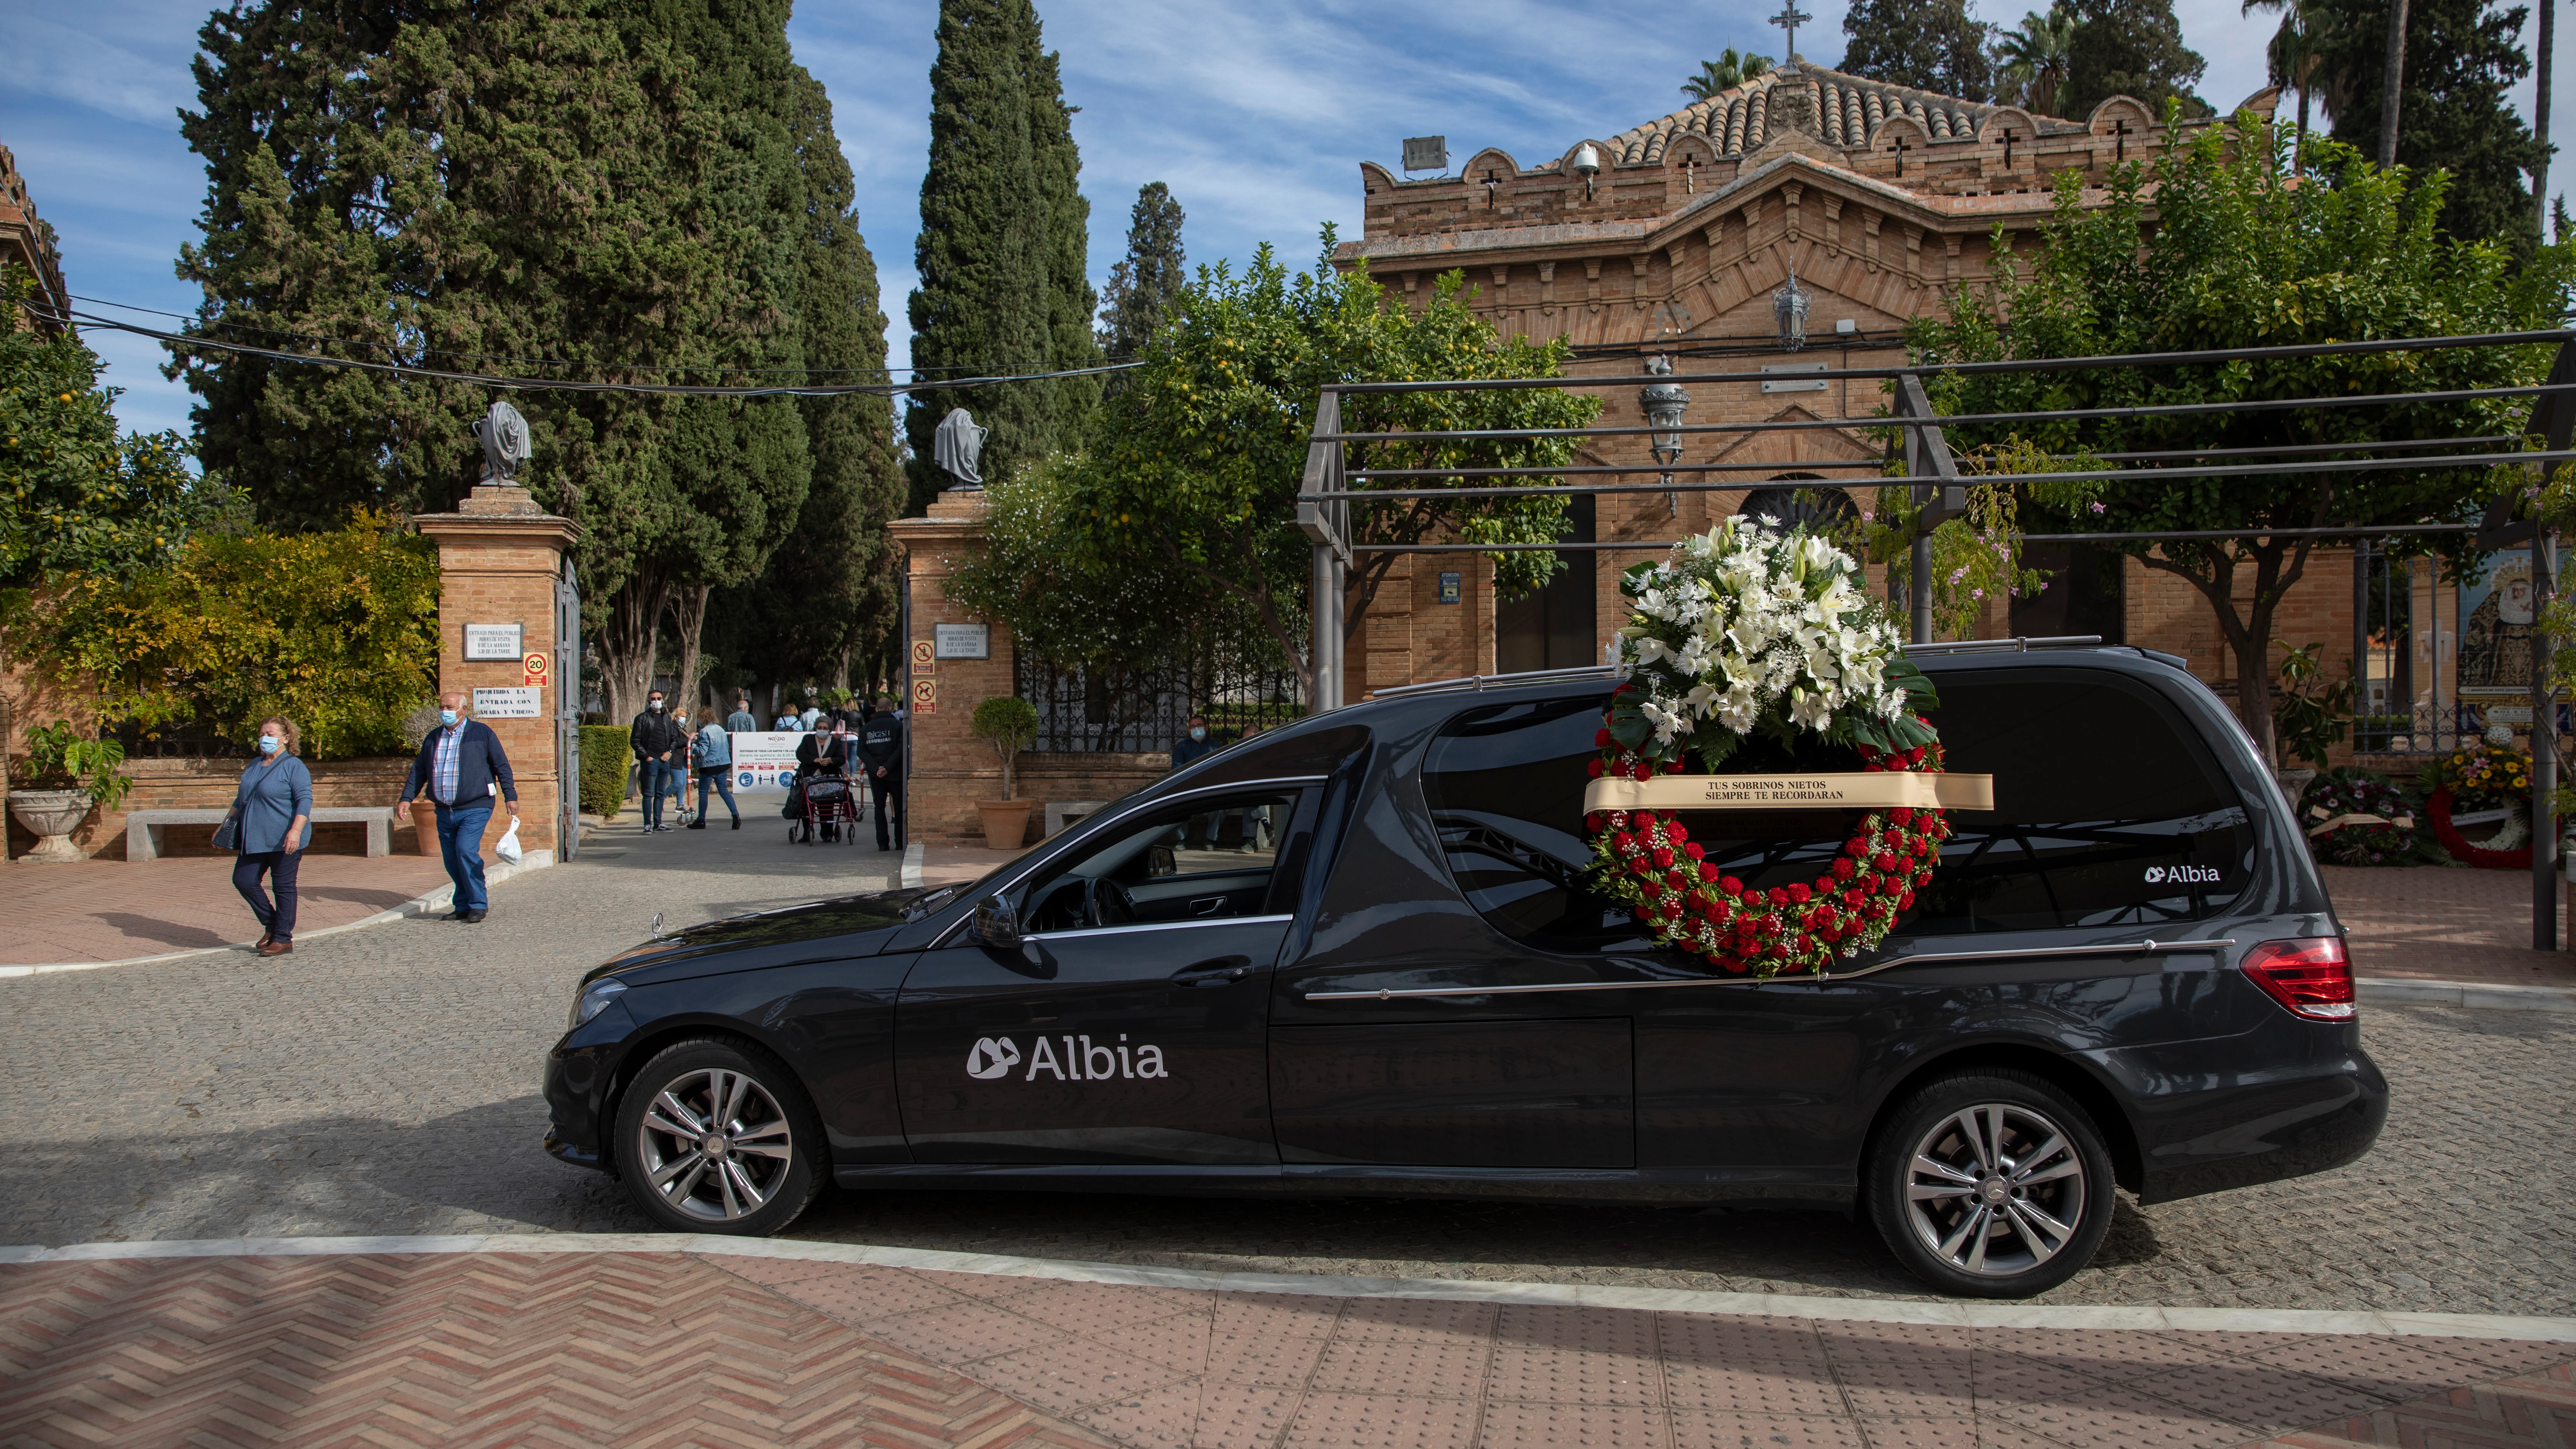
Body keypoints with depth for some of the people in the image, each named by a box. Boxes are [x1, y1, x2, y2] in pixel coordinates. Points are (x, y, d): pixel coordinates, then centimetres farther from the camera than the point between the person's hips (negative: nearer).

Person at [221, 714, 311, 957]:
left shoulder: (294, 766, -8)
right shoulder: (255, 765, 17)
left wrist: (295, 831, -27)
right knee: (243, 880, 4)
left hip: (284, 841, -8)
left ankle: (283, 939, 8)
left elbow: (305, 800, -16)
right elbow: (241, 800, 27)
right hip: (256, 839, 8)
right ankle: (271, 925, 20)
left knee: (284, 887, -1)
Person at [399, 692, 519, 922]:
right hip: (444, 812, 6)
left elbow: (502, 766, 1)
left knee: (466, 851, -19)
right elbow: (419, 770, 21)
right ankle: (465, 906, 16)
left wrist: (510, 797, -4)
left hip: (474, 809, -6)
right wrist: (407, 798, 12)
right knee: (452, 860, 5)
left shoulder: (482, 733, 2)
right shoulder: (433, 738, 15)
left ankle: (478, 906, -9)